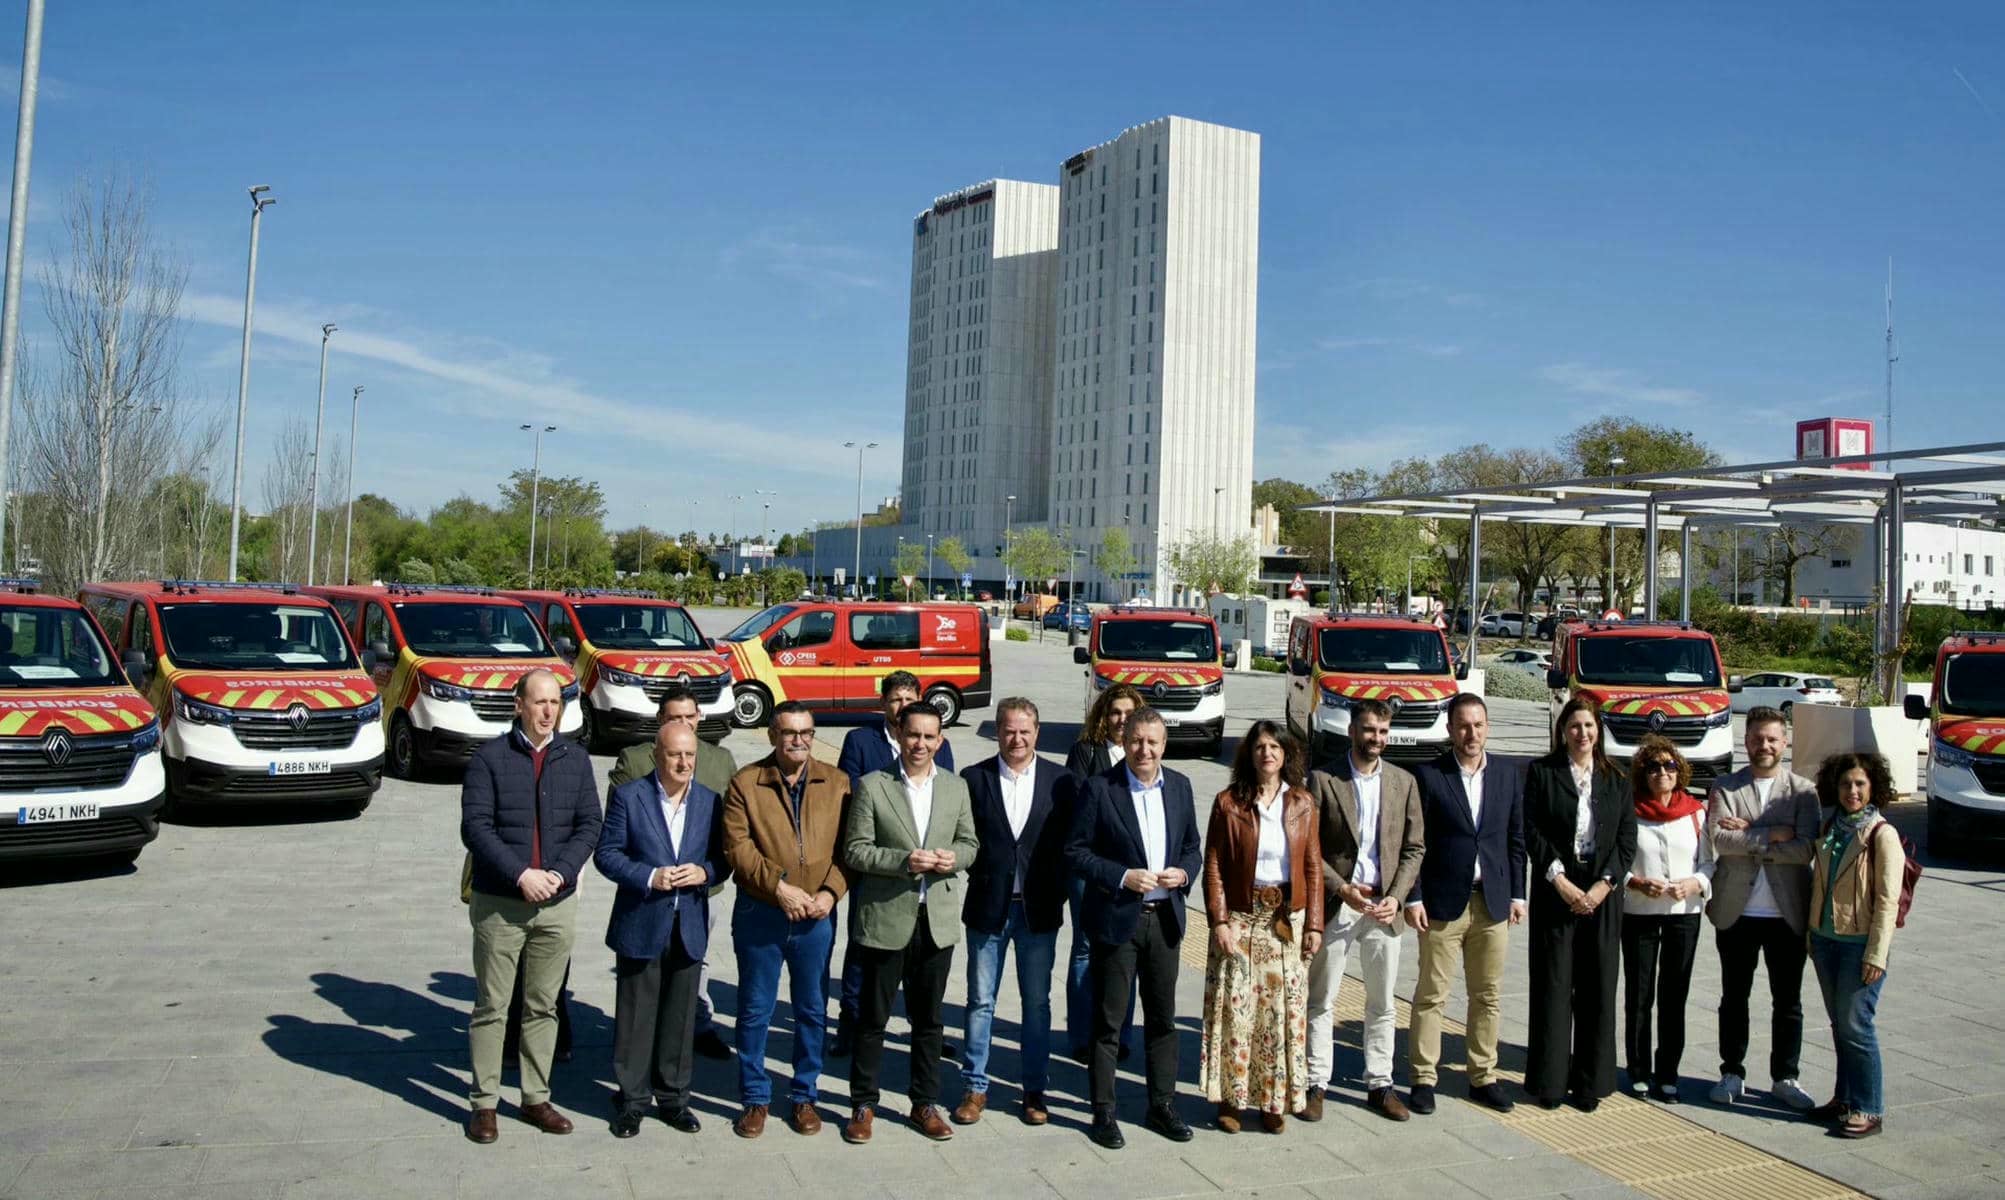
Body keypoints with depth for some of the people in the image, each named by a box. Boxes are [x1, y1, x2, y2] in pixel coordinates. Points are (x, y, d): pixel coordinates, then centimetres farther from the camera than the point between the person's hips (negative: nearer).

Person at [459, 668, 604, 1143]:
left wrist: (560, 872, -12)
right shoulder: (490, 758, -5)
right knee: (491, 1008, 5)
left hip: (557, 903, 3)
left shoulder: (575, 758, 4)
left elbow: (590, 823, 2)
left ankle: (536, 1098, 23)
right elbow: (475, 826, -11)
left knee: (543, 1006, 12)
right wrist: (520, 875, -19)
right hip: (499, 902, -3)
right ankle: (484, 1103, 16)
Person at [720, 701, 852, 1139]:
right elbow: (737, 846, -10)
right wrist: (778, 886, -18)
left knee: (813, 1010, 11)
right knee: (755, 1010, 8)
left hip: (816, 917, 2)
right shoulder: (745, 783, -2)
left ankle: (805, 1096, 26)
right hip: (759, 916, -1)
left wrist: (830, 891, -13)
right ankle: (754, 1099, 23)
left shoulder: (837, 783, 3)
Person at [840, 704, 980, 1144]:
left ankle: (925, 1103, 26)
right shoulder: (872, 786, -5)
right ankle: (863, 1104, 21)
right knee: (873, 1016, 7)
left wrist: (954, 857, -10)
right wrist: (904, 860, -20)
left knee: (929, 1018, 13)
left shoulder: (956, 787, 6)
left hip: (938, 919, 3)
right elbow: (854, 850, -7)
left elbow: (969, 843, 12)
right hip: (884, 918, -3)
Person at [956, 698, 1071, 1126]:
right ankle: (976, 1087, 21)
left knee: (1037, 1002, 10)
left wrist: (1060, 893, -5)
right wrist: (980, 875, -10)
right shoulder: (974, 778, -2)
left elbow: (1068, 842, 2)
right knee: (980, 1001, 8)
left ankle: (1034, 1089, 23)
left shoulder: (1059, 780, 0)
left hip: (1039, 908, 1)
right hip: (988, 906, 0)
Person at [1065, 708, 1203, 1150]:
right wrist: (1123, 877, -19)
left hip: (1165, 917, 5)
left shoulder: (1179, 786, 6)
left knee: (1162, 1017, 14)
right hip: (1116, 918, -4)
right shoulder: (1099, 788, -9)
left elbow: (1192, 846, 13)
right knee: (1109, 1020, 4)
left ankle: (1163, 1104, 27)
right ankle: (1103, 1112, 15)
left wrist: (1184, 872, -8)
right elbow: (1075, 851, -9)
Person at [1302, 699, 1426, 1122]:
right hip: (1335, 907, -3)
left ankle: (1380, 1085, 23)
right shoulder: (1323, 780, -5)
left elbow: (1414, 847, 6)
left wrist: (1396, 897, -6)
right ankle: (1316, 1083, 15)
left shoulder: (1404, 782, 6)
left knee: (1382, 1004, 11)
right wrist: (1342, 888, -16)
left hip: (1384, 908, 3)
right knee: (1322, 1000, 5)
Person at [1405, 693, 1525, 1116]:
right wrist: (1413, 899, -9)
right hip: (1443, 902, -3)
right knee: (1431, 996, 3)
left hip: (1493, 902, 4)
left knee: (1488, 997, 11)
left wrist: (1517, 894, 6)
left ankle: (1483, 1077, 23)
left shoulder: (1509, 772, 6)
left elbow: (1516, 838, 10)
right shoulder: (1428, 775, -5)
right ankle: (1424, 1078, 12)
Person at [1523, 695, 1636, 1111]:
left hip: (1602, 894, 3)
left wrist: (1605, 883, -7)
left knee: (1598, 988, 5)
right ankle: (1550, 1080, 9)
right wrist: (1560, 881, -11)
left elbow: (1627, 839, 5)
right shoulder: (1541, 772, 2)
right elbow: (1532, 831, -4)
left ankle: (1590, 1081, 14)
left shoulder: (1616, 780, 11)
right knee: (1553, 987, 0)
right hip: (1555, 891, -2)